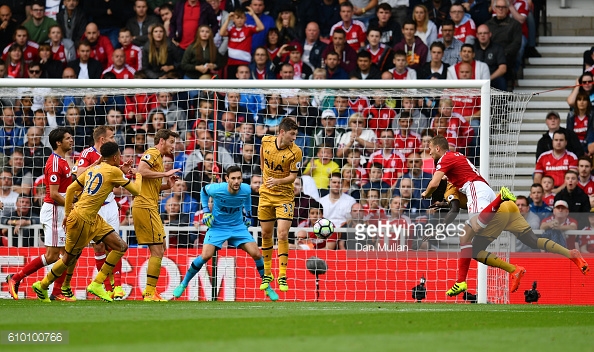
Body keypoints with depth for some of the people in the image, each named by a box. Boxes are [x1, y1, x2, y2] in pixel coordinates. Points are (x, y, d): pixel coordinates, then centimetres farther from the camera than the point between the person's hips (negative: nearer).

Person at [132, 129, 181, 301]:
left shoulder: (158, 157, 23)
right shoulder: (153, 154, -6)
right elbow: (141, 171, -24)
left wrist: (167, 185, 10)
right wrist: (165, 174, -17)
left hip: (149, 207, 10)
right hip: (146, 207, -10)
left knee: (159, 250, 13)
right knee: (157, 251, -10)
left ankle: (150, 291, 16)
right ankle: (149, 294, -9)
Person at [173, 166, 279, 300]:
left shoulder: (246, 189, -16)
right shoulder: (216, 189, -24)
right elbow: (203, 191, 1)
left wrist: (248, 215, 14)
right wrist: (206, 211, -5)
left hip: (238, 227, 3)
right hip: (217, 227, -2)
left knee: (256, 253, -9)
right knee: (206, 255, -20)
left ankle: (267, 288, 10)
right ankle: (183, 284, 0)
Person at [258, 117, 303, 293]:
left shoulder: (295, 152, -17)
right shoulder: (266, 141, -6)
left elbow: (292, 176, -15)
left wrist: (277, 181, -32)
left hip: (284, 196, -4)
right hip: (266, 194, 4)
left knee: (282, 235, -12)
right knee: (266, 234, 10)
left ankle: (282, 277, -4)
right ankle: (267, 274, 24)